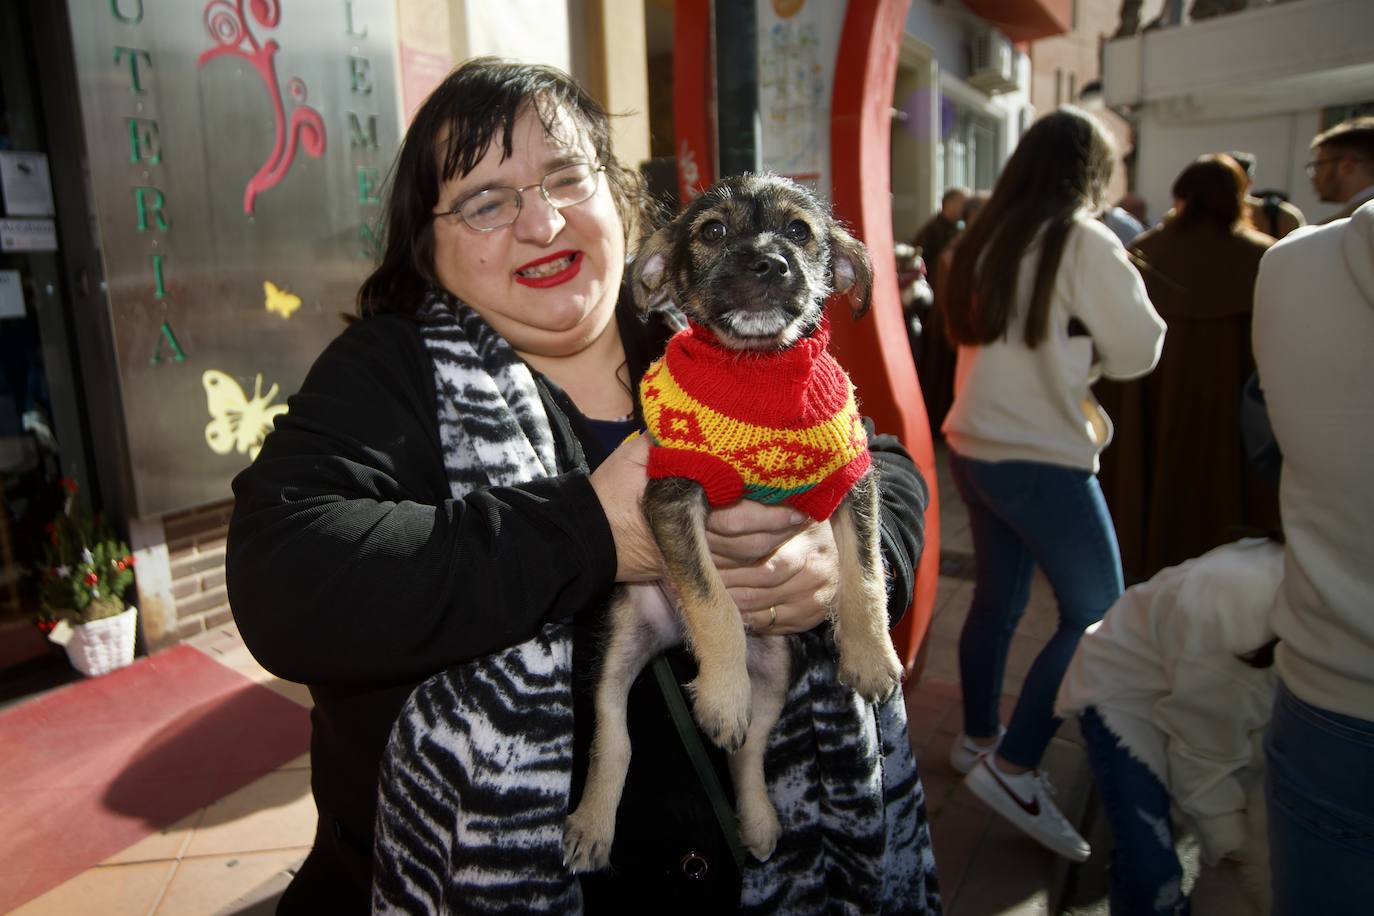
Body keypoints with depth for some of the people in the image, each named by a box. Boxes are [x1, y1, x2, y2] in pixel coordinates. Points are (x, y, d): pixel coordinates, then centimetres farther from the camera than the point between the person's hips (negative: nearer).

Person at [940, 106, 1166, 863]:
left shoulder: (985, 240, 9)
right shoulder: (1083, 241, -10)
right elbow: (1139, 350, -5)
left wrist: (1074, 351, 12)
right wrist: (1093, 345, 11)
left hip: (975, 447, 8)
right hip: (1040, 459, -8)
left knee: (998, 598, 18)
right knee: (1097, 615, 1)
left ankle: (977, 738, 31)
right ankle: (1012, 768, 2)